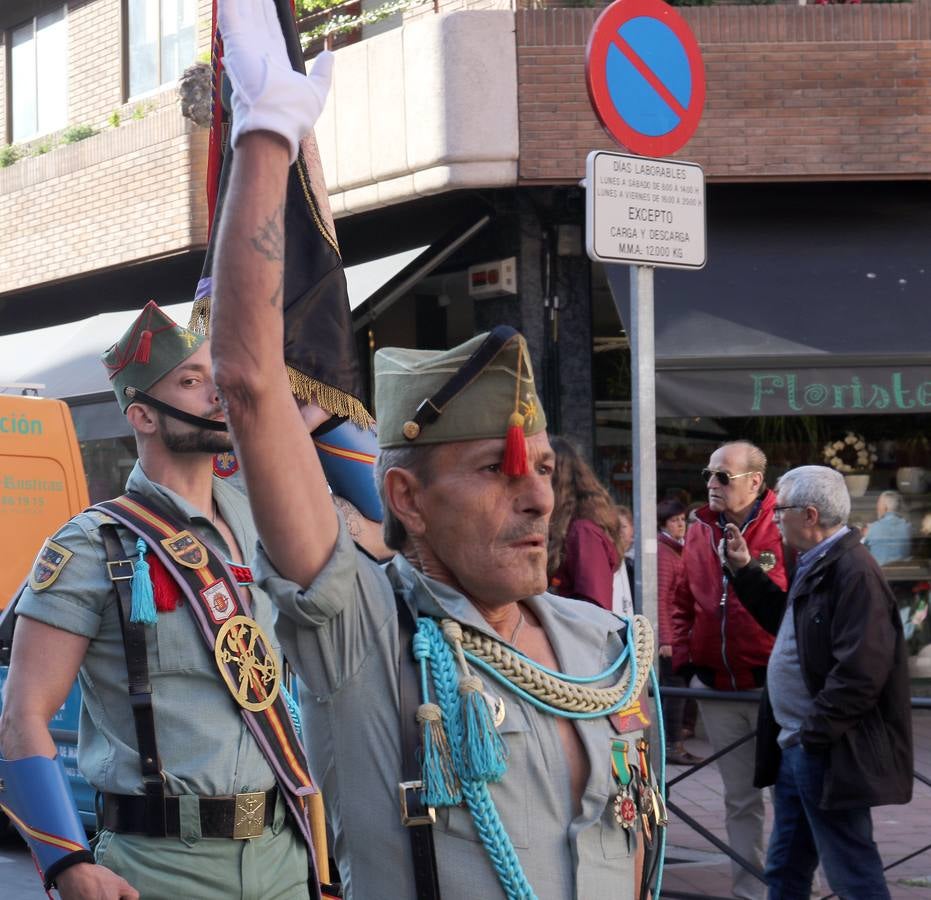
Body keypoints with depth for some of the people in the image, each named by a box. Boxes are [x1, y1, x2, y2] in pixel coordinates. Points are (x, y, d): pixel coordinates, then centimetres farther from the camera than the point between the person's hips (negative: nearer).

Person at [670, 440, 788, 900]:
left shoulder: (783, 531, -10)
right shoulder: (699, 533, 7)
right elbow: (682, 602, 18)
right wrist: (684, 659, 10)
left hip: (772, 686, -5)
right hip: (716, 688, 5)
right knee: (740, 798, 12)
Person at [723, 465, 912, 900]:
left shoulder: (853, 572, -20)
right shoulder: (816, 565, 13)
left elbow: (860, 672, -26)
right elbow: (789, 622, 30)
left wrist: (812, 733, -21)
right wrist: (746, 570, 22)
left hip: (828, 754, -11)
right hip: (798, 748, 11)